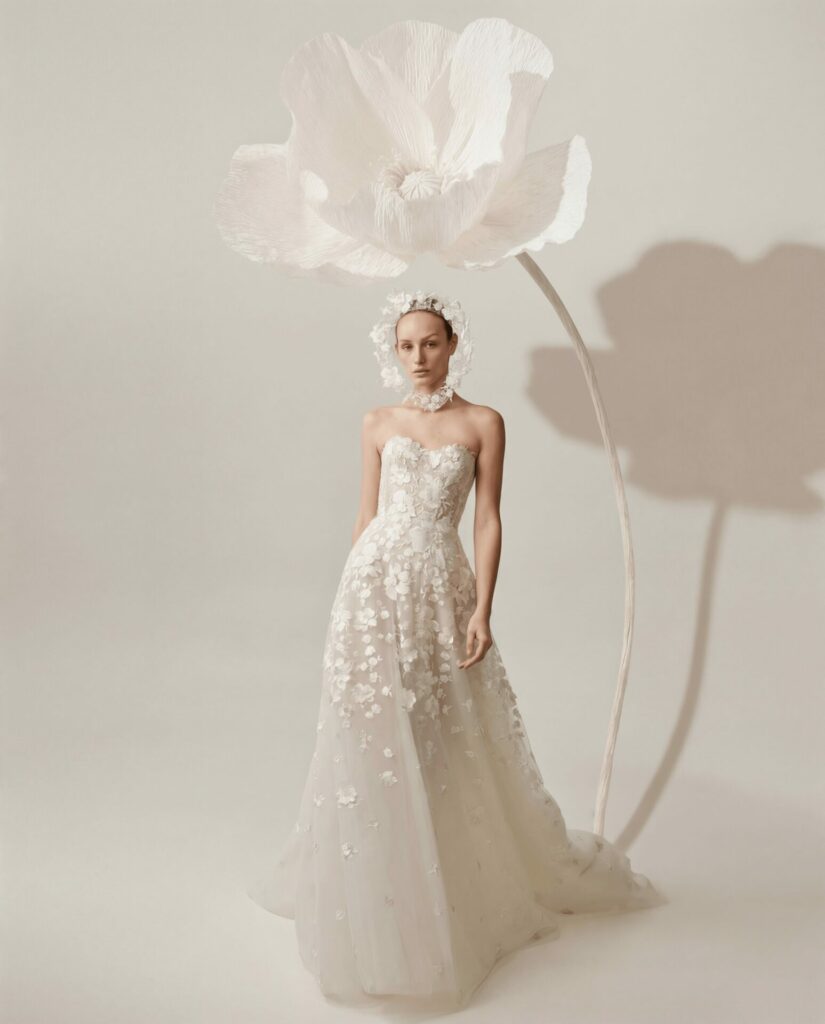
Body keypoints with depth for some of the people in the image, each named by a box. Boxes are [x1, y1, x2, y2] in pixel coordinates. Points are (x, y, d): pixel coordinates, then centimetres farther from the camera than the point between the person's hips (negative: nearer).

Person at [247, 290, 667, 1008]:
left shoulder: (484, 423, 2)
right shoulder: (379, 423, 8)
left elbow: (489, 520, 0)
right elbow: (366, 514, 11)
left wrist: (482, 608, -8)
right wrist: (355, 594, 9)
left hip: (441, 587, -1)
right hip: (375, 584, 2)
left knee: (452, 745, 8)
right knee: (373, 738, 3)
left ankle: (472, 879, 30)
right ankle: (376, 892, 21)